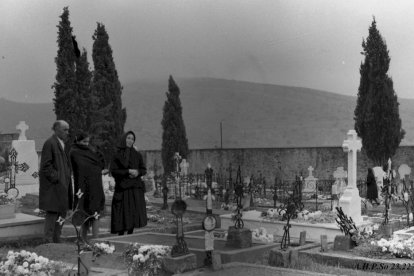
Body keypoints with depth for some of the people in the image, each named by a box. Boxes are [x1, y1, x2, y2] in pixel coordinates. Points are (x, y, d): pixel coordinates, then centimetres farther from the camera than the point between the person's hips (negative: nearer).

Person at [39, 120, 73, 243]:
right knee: (52, 212, -6)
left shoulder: (62, 143, 16)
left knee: (62, 212, 13)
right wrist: (56, 178, -18)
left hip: (62, 186, 10)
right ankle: (48, 241, 1)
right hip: (53, 186, -10)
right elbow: (46, 165, -18)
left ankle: (57, 240, 21)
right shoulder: (50, 143, -13)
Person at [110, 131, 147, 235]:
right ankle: (120, 234, 3)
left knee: (133, 213, -2)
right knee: (123, 213, -6)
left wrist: (137, 172, -9)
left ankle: (130, 234, 6)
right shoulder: (117, 155, 2)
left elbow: (144, 170, 12)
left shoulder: (137, 155, 11)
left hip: (135, 188, 3)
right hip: (122, 188, -3)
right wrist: (128, 171, -14)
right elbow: (113, 170, -5)